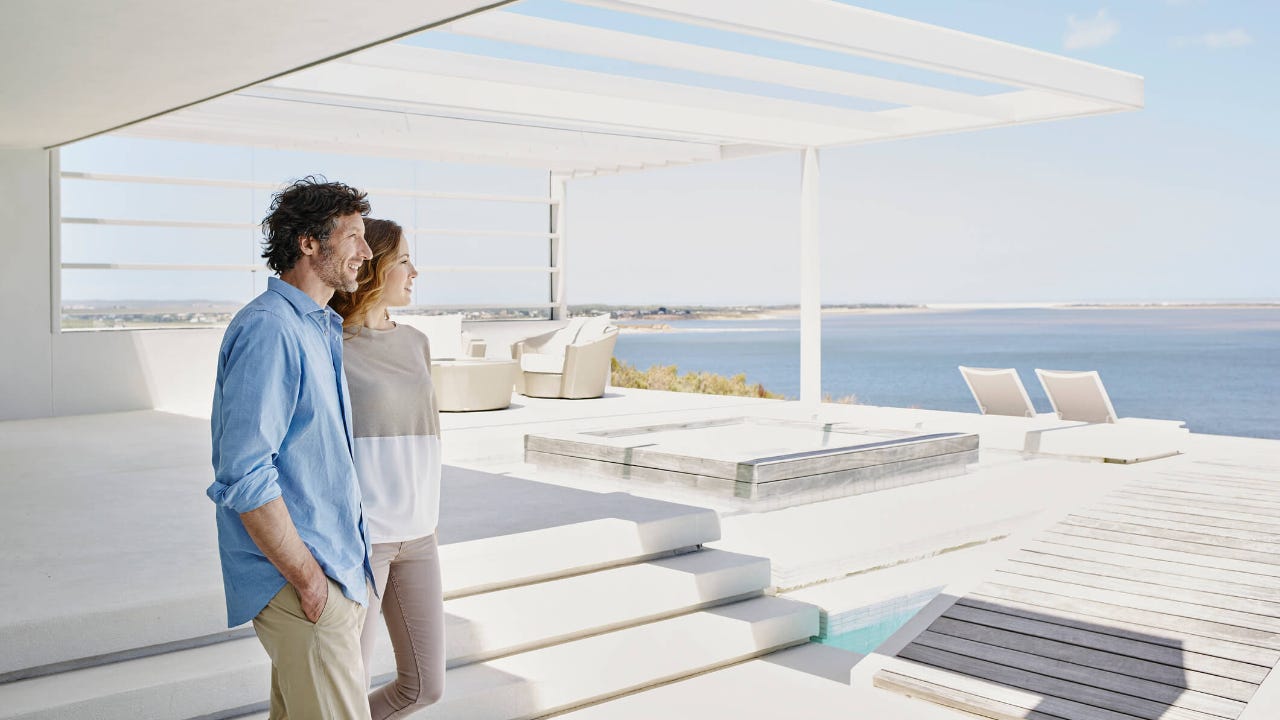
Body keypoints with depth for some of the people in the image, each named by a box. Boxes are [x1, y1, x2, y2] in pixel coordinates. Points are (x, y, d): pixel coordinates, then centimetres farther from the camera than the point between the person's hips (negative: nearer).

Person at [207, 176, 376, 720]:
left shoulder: (323, 328, 14)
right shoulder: (269, 329, -17)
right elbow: (243, 475, -23)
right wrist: (307, 577, -18)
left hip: (337, 567, 10)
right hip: (301, 579, -10)